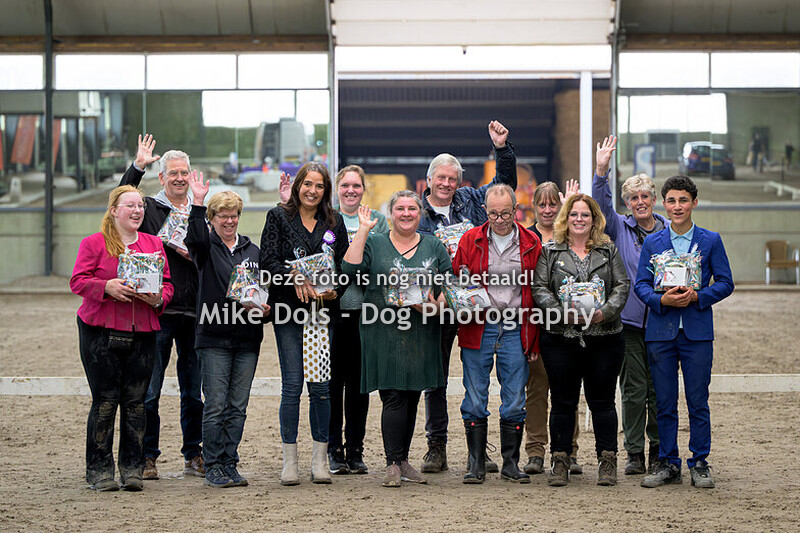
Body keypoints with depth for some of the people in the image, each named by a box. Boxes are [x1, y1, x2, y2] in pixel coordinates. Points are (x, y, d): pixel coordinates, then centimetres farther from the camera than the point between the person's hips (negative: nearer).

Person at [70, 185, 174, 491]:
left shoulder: (154, 244, 14)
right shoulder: (94, 243, 2)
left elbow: (167, 284, 15)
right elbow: (78, 281, -3)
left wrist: (158, 298, -7)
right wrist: (107, 287, -19)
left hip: (142, 333, 3)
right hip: (101, 332, -3)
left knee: (136, 401, 2)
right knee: (105, 401, -4)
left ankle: (132, 469, 10)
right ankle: (99, 470, 5)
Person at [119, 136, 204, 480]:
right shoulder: (149, 208, 5)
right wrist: (137, 167, -19)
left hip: (194, 311, 3)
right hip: (157, 309, -3)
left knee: (194, 390, 8)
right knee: (148, 390, -2)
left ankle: (194, 456, 17)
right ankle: (147, 458, 6)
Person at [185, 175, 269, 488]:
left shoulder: (253, 251, 15)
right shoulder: (205, 248, 3)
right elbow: (196, 239, -21)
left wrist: (264, 307, 0)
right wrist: (197, 203, -28)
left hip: (247, 338, 4)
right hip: (214, 336, -4)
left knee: (238, 407, 6)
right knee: (215, 406, -5)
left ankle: (230, 465, 12)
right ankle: (213, 467, 2)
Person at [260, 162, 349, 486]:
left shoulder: (334, 222, 13)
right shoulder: (279, 217, 6)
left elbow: (344, 265, 10)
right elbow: (268, 260, -4)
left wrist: (334, 291, -8)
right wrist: (294, 277, -20)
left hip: (323, 310, 2)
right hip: (289, 311, -2)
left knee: (321, 385, 0)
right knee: (292, 384, -4)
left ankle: (320, 459, 8)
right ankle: (289, 460, 2)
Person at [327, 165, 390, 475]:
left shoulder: (377, 220, 11)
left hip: (363, 310, 1)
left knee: (359, 382, 5)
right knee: (333, 381, 0)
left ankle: (355, 450, 12)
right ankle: (333, 450, 7)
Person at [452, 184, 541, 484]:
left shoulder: (531, 244, 4)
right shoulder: (470, 240, 4)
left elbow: (537, 291, 6)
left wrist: (534, 339, 3)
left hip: (515, 331, 0)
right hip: (477, 329, 0)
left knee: (514, 403, 2)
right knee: (475, 401, 1)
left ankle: (510, 463, 12)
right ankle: (476, 463, 9)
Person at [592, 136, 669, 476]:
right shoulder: (621, 229, 7)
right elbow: (601, 205, -9)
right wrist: (602, 171, -22)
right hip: (629, 320, 0)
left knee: (659, 390, 3)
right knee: (633, 389, 1)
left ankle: (658, 452, 15)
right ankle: (635, 453, 8)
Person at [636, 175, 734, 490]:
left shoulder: (710, 241, 4)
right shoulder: (652, 242, 8)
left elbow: (725, 283, 4)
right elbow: (641, 284, 6)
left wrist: (698, 296, -14)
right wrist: (662, 300, -13)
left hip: (698, 332, -1)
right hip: (661, 331, 1)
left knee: (698, 401, 0)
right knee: (664, 403, 4)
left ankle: (699, 464, 9)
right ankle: (668, 464, 13)